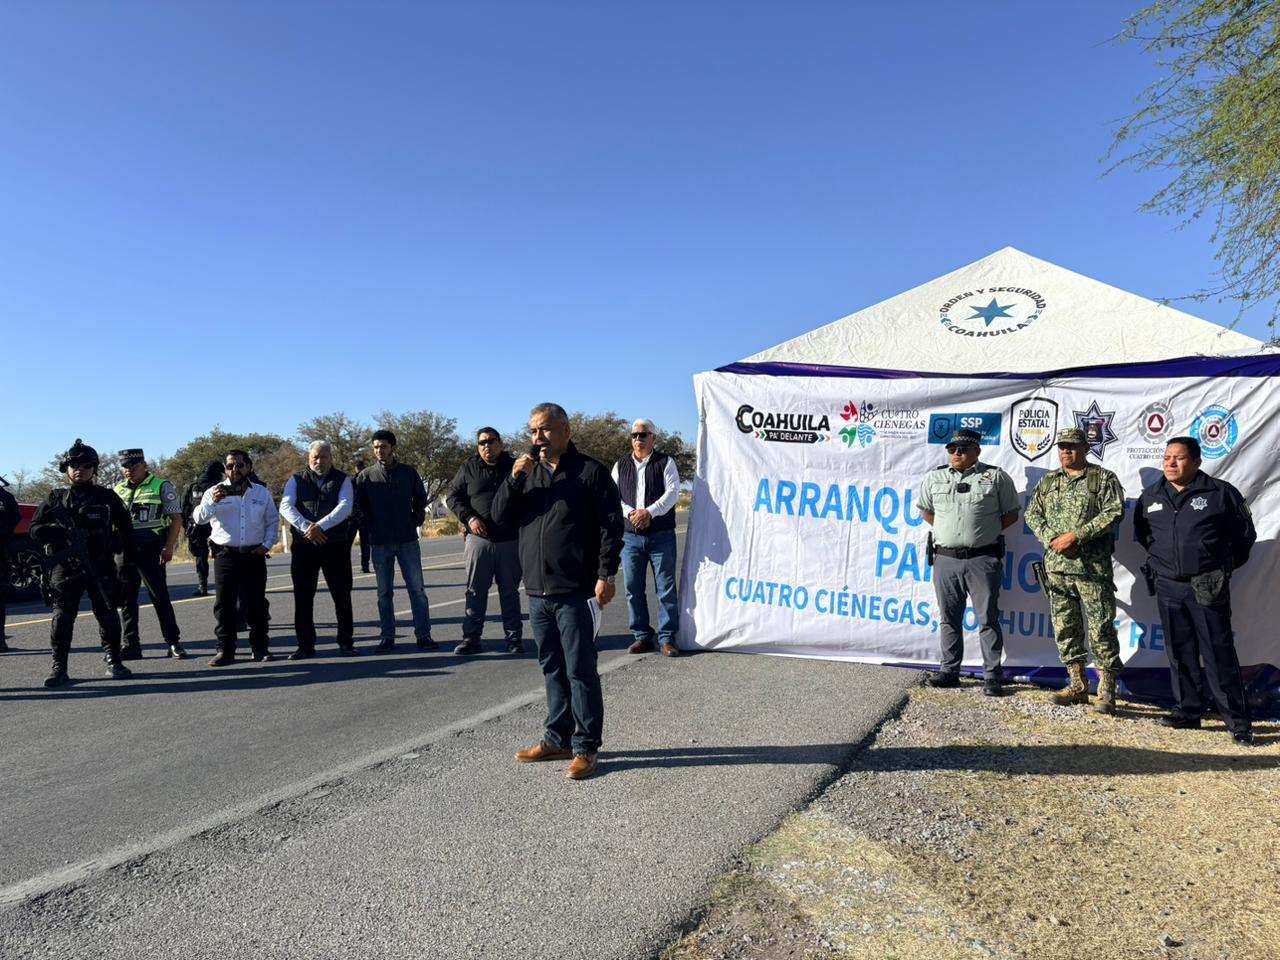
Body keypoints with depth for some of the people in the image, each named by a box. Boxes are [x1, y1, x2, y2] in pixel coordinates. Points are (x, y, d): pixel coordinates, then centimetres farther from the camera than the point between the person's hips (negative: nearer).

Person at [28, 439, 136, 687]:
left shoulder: (107, 497, 6)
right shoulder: (55, 499, 7)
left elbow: (125, 527, 11)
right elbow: (35, 530, 5)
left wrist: (129, 556, 5)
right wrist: (62, 532, -14)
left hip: (101, 567, 0)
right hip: (65, 568, 0)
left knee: (108, 615, 4)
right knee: (62, 618, -1)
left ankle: (113, 663, 14)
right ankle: (59, 668, 5)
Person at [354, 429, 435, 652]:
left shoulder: (408, 472, 4)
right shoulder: (366, 476, 2)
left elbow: (421, 499, 14)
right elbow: (360, 508, 7)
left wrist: (416, 519, 2)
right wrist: (368, 530, -1)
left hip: (408, 540, 0)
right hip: (380, 542, 0)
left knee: (417, 589, 0)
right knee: (384, 592, 6)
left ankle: (423, 635, 5)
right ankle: (387, 637, 13)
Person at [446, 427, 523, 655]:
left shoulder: (514, 466, 3)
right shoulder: (469, 468, 4)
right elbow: (453, 496, 7)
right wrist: (469, 517, -7)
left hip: (510, 540, 0)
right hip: (478, 539, 1)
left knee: (510, 592, 8)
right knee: (475, 591, 6)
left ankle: (514, 638, 16)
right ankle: (471, 638, 14)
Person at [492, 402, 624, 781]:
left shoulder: (590, 472, -4)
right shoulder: (527, 471, 14)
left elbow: (611, 525, -7)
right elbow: (500, 515, 9)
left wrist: (606, 574, -14)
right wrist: (515, 478, -6)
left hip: (575, 592, -6)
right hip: (537, 592, 6)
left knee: (580, 670, -1)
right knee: (552, 669, 14)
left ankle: (586, 746, 8)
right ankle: (557, 738, 25)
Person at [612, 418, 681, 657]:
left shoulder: (665, 463, 4)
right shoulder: (621, 466, 12)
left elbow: (673, 491, -8)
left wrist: (649, 512, -19)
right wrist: (631, 513, -14)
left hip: (661, 536, -3)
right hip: (630, 536, 3)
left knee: (666, 588, 0)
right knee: (633, 588, 5)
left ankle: (666, 638, 7)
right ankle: (642, 636, 16)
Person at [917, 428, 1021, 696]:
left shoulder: (996, 477, 2)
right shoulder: (934, 477, 10)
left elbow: (1011, 514, 7)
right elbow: (926, 511, 20)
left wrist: (987, 531, -1)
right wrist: (946, 531, 9)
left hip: (982, 558, -3)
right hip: (945, 559, 3)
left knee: (988, 618, 0)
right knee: (949, 618, 10)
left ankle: (992, 675, 8)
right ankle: (950, 671, 20)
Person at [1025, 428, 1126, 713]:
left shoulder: (1104, 479, 1)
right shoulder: (1048, 482, 15)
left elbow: (1114, 513, -10)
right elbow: (1032, 513, 12)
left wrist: (1076, 536, -16)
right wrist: (1051, 539, -6)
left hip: (1092, 567, -5)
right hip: (1056, 567, 5)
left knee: (1101, 628, -4)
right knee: (1064, 626, 9)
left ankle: (1106, 690, 6)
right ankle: (1077, 685, 20)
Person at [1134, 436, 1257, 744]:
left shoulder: (1220, 492, -4)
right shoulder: (1151, 496, 8)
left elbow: (1245, 534, 5)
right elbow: (1142, 532, 24)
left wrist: (1225, 565, 7)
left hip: (1208, 588, -4)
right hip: (1168, 586, 4)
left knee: (1219, 652, -3)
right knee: (1180, 652, 10)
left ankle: (1237, 720, 5)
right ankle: (1187, 711, 20)